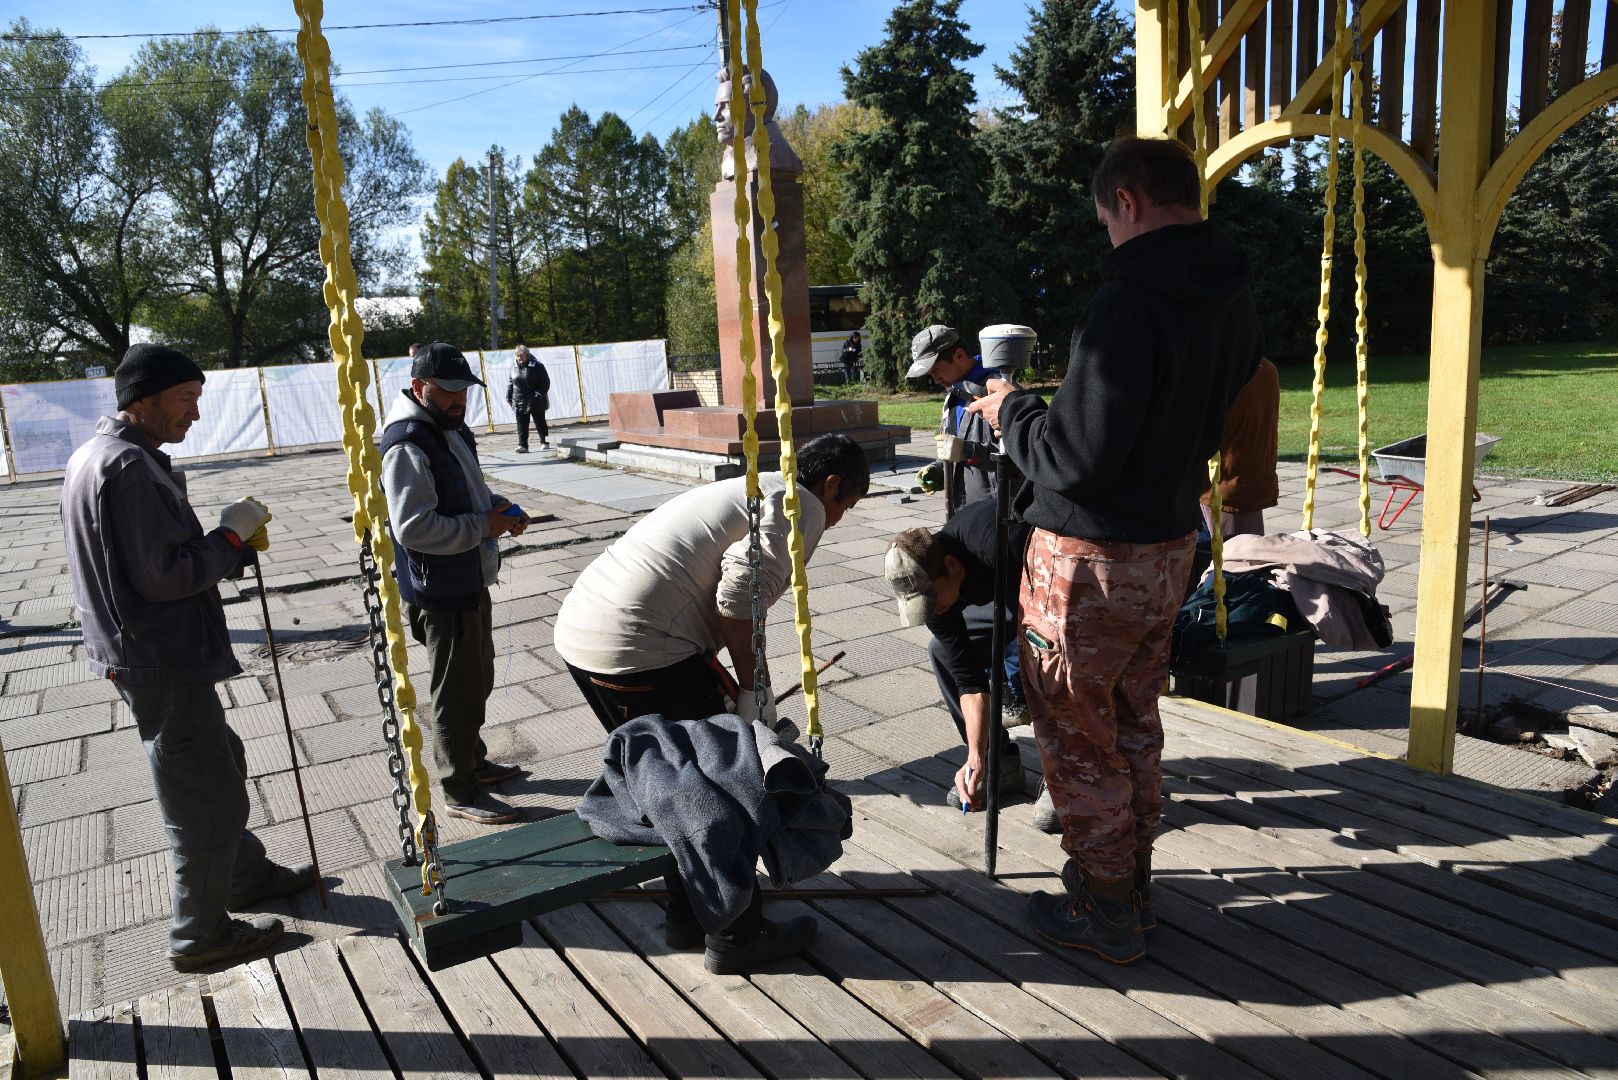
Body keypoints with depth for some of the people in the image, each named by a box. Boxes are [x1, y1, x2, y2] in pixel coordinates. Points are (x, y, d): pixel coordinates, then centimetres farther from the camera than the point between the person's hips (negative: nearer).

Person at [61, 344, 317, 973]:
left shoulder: (98, 456, 12)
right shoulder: (128, 466, -22)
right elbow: (163, 575, -25)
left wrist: (234, 545, 3)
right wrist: (232, 537, -13)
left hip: (151, 655, 11)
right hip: (163, 664, -11)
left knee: (220, 763, 24)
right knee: (206, 796, 1)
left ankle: (248, 875, 41)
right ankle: (200, 935, 16)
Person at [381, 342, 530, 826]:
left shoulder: (451, 429, 10)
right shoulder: (407, 446, -22)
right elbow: (413, 528, -28)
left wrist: (500, 507, 3)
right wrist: (483, 526, -23)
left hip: (471, 583, 10)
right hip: (441, 592, -10)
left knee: (477, 681, 23)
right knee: (456, 693, 1)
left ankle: (473, 762, 41)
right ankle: (460, 791, 16)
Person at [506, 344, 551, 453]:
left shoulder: (537, 366, -8)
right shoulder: (514, 367, 6)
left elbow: (545, 382, -7)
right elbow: (510, 382, 15)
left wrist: (539, 393, -17)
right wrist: (509, 396, 11)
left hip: (535, 401, -3)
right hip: (519, 402, 4)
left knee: (540, 423, 8)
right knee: (521, 425, -2)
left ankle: (544, 443, 22)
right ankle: (523, 445, -2)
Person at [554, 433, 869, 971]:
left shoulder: (747, 490, 26)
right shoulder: (802, 507, -1)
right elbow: (739, 596, -16)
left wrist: (728, 686, 25)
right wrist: (754, 689, -3)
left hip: (578, 630, 10)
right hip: (637, 650, -10)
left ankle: (687, 916, 37)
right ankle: (737, 933, 22)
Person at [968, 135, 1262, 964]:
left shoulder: (1131, 303, -25)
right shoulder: (1233, 298, 5)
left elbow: (1074, 459, -25)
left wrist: (1011, 412, -6)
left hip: (1090, 560, -9)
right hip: (1171, 544, 9)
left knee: (1078, 739, 8)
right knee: (1135, 725, 22)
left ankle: (1106, 916, 22)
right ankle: (1131, 884, 38)